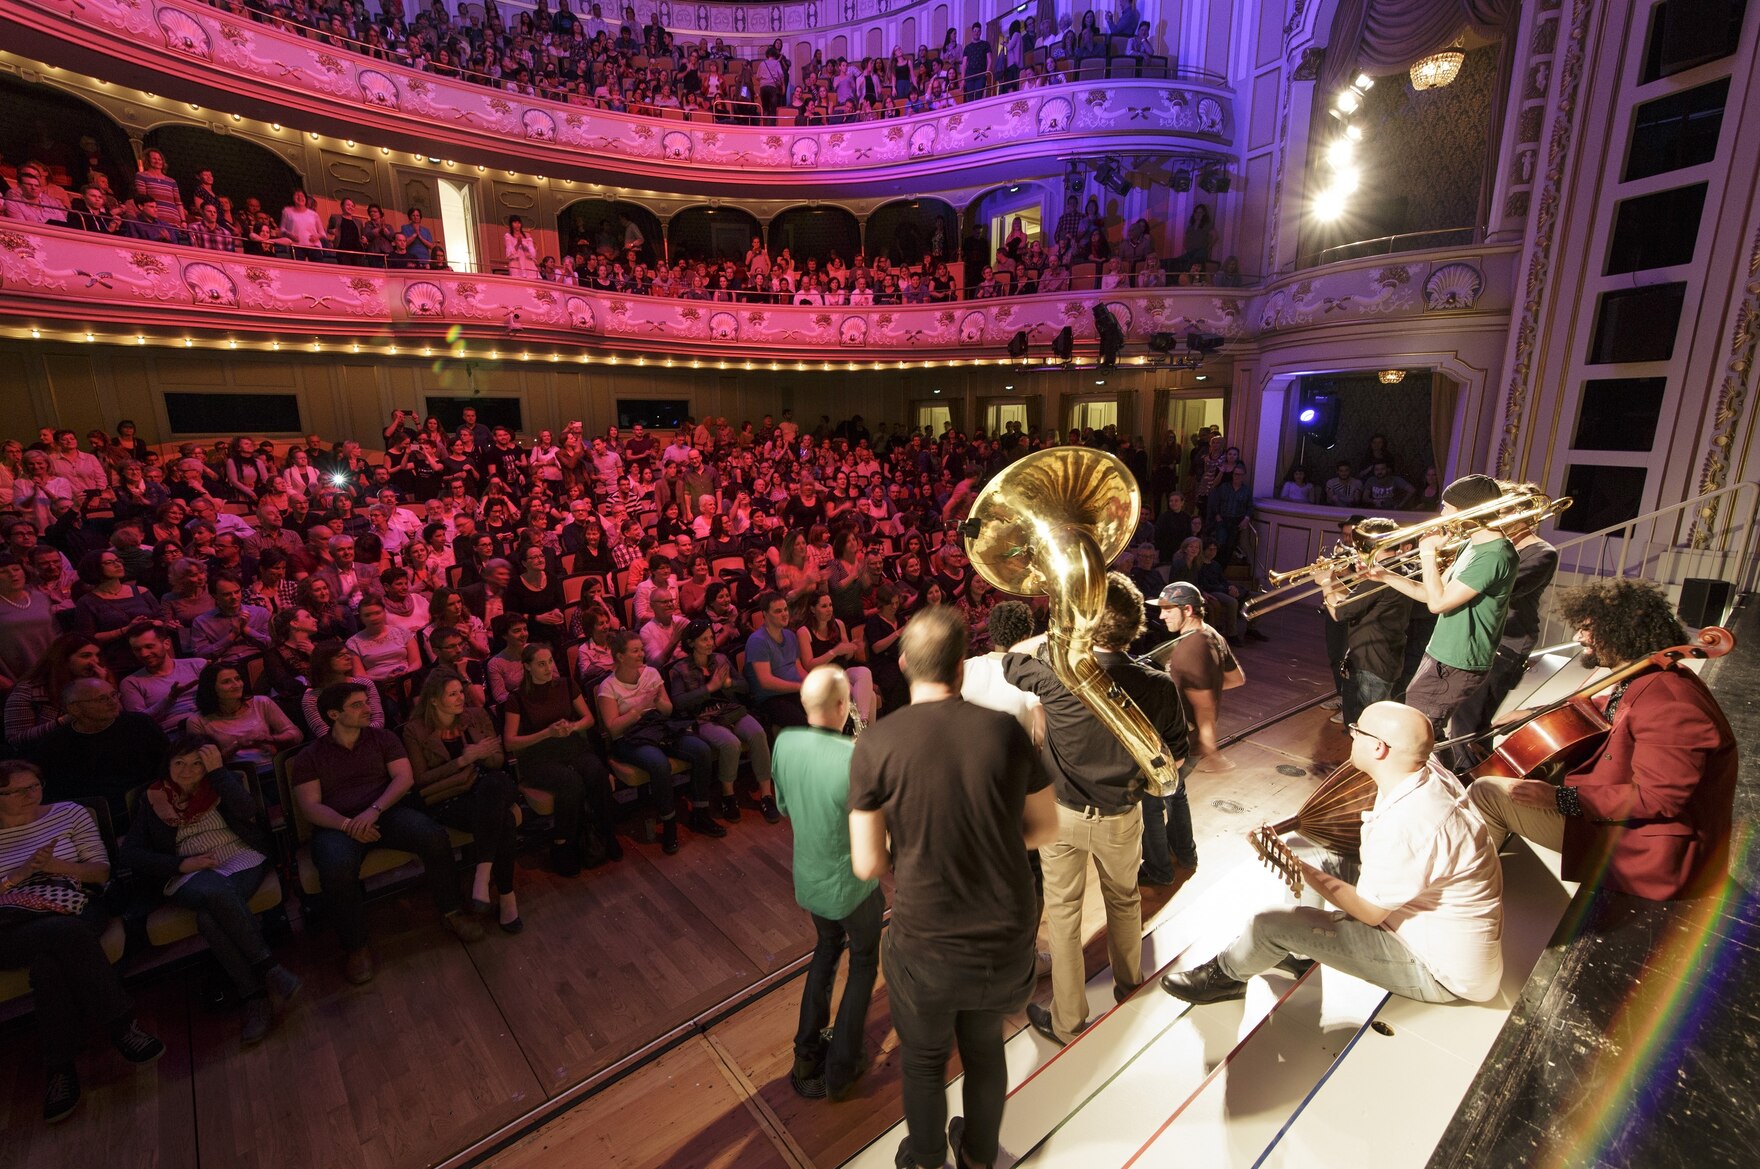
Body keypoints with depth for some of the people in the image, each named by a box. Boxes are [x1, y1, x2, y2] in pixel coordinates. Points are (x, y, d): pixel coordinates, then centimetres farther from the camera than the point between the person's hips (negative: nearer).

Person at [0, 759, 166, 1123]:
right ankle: (122, 1025, -29)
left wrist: (54, 866, -8)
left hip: (73, 913, 1)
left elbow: (102, 871, 8)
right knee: (67, 933, -35)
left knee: (48, 962, -33)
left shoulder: (68, 814, 12)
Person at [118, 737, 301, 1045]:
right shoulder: (151, 798, 15)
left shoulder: (224, 782, 11)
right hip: (189, 877, 1)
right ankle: (270, 969, -33)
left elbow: (246, 811, -11)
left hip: (243, 860, -1)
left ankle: (255, 997, -26)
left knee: (210, 917, -32)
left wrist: (218, 770, -7)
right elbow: (130, 853, 7)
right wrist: (182, 864, -9)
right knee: (214, 891, -36)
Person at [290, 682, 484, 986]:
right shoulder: (309, 757, 10)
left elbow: (404, 777, 0)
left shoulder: (382, 738, 13)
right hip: (337, 825, -1)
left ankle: (451, 910, -8)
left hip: (386, 813, 1)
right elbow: (310, 806, -1)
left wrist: (374, 810, -17)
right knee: (337, 868, -36)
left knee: (435, 837, -28)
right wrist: (347, 824, -19)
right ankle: (356, 946, -14)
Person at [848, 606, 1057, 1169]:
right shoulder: (1006, 729, -11)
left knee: (925, 1059, 28)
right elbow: (1045, 829, 0)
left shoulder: (875, 745, -17)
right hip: (1008, 943, 3)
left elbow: (867, 864, -12)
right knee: (985, 1048, 31)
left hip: (925, 948, -2)